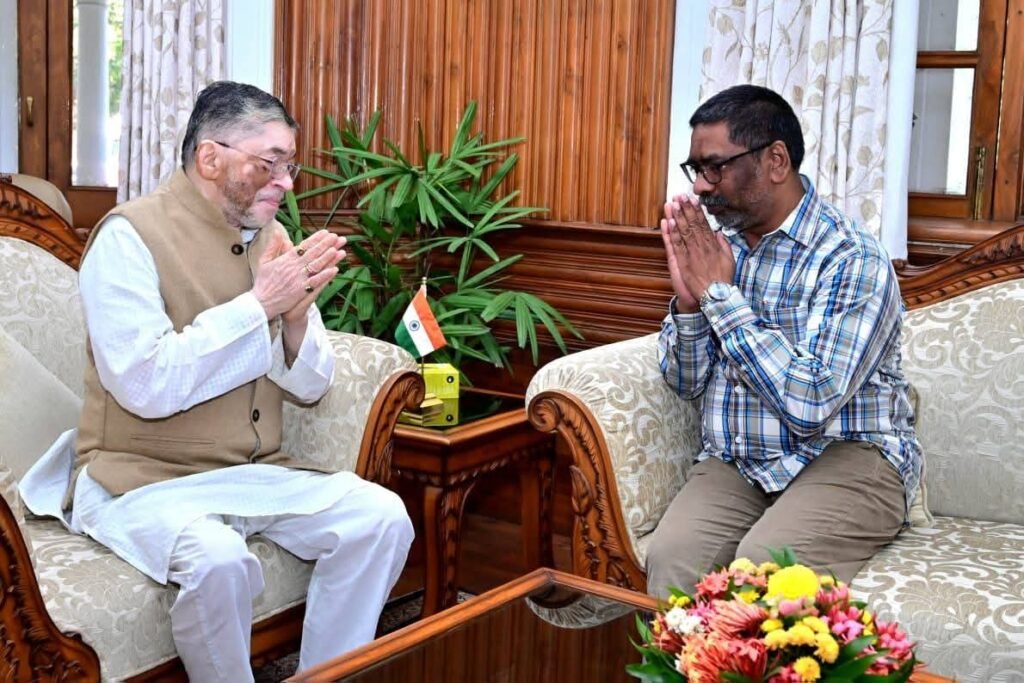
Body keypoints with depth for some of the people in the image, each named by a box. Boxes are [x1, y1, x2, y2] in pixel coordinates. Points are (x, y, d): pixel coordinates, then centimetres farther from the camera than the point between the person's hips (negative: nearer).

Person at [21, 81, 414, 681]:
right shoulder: (131, 236, -11)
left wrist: (297, 318, -12)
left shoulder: (270, 237, 7)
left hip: (256, 473, 6)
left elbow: (310, 387, 8)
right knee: (217, 557, -34)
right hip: (143, 476, -6)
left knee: (381, 515, -14)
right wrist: (259, 304, -19)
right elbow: (146, 385, -23)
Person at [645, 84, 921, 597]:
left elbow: (810, 403, -24)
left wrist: (719, 293, -19)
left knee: (764, 564, -32)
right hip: (733, 460, 5)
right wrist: (688, 298, -11)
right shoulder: (716, 245, 5)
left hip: (848, 456, -4)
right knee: (670, 556, -25)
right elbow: (686, 383, 8)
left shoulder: (854, 260, -14)